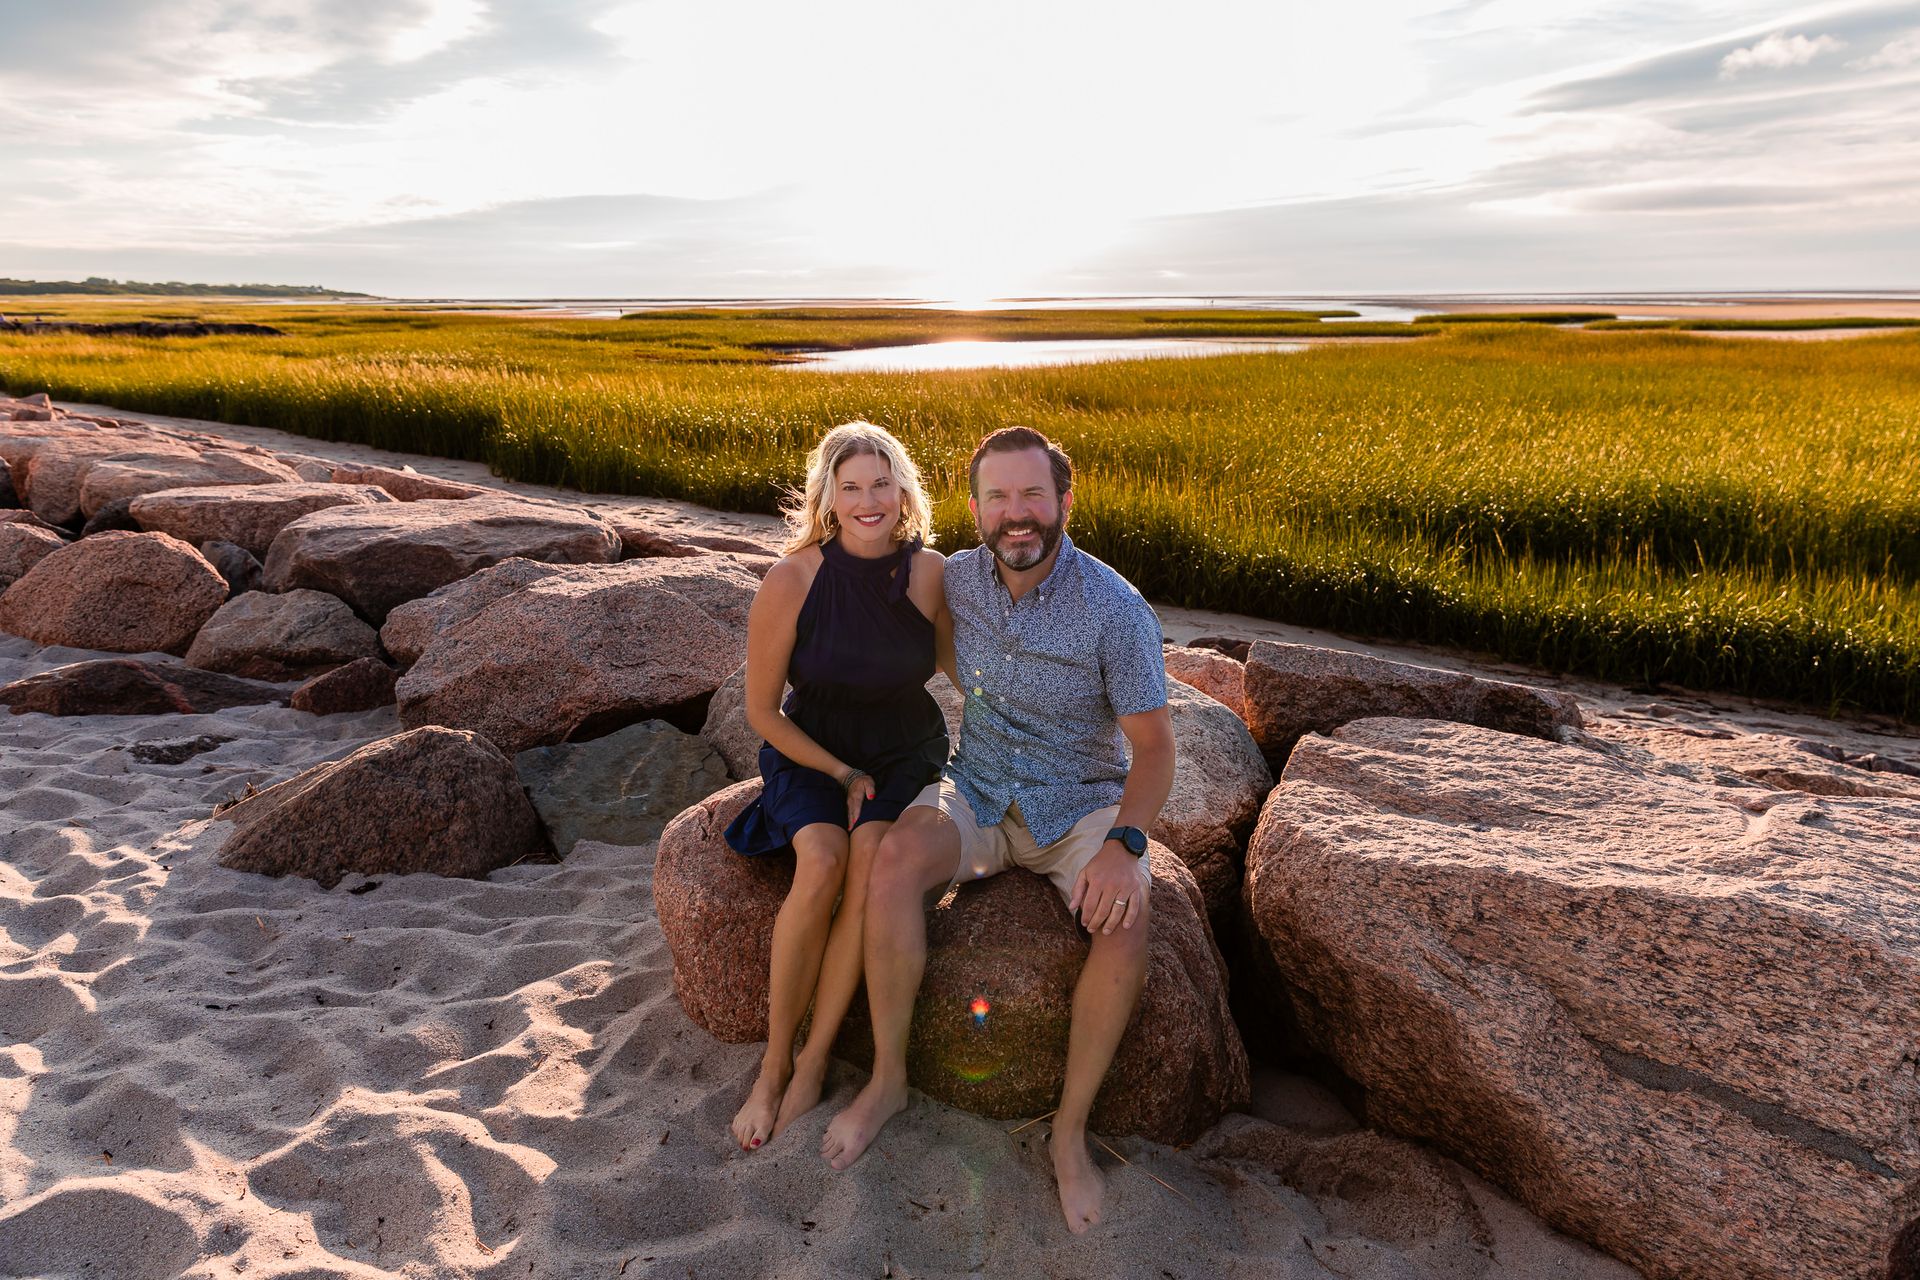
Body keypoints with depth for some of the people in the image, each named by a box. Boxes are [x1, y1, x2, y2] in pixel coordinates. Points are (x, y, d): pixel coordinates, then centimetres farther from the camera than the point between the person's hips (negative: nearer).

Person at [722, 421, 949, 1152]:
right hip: (811, 751, -1)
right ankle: (775, 1060, -10)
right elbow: (761, 710, -7)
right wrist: (842, 774, -11)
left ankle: (812, 1065, -13)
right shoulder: (791, 581, -17)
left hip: (905, 750, 1)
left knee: (873, 857, -29)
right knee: (822, 862, -30)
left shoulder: (929, 573, -13)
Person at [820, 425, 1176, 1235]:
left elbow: (1154, 747, -15)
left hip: (1079, 804, -2)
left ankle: (1071, 1131, -12)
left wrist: (1124, 845, -29)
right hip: (979, 793, 3)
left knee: (1125, 922, -32)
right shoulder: (957, 578, -6)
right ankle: (887, 1079, -11)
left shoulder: (1116, 609, -19)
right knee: (895, 862, -29)